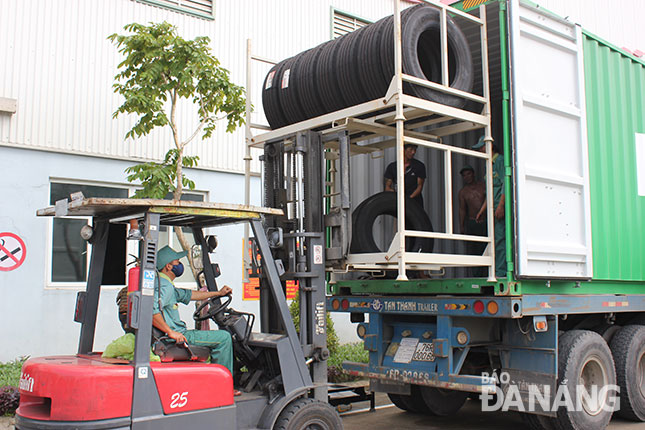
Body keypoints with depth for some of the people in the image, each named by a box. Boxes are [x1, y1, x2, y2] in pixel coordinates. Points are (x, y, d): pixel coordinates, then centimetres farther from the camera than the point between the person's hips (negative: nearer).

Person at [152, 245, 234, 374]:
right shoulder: (164, 286, -18)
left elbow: (187, 295, 29)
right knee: (223, 337, -12)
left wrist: (218, 293, 32)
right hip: (174, 338, -11)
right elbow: (151, 311, -33)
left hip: (175, 333, 11)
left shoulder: (166, 285, 17)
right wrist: (171, 332, -29)